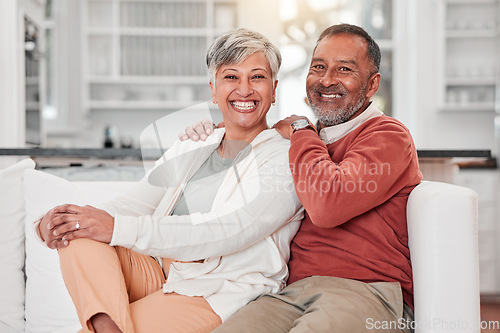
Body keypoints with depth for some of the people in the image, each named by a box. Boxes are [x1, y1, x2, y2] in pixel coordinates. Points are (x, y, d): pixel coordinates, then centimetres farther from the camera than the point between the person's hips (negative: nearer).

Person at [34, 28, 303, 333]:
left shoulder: (288, 158, -4)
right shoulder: (189, 149, 17)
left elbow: (230, 232, -18)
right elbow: (134, 204, 9)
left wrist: (119, 229, -23)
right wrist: (56, 219, -13)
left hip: (218, 296, -6)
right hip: (157, 273, 7)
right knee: (79, 234, -21)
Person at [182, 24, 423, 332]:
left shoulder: (387, 135, 0)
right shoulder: (309, 140, 22)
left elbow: (327, 205, -20)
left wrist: (300, 131, -3)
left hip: (366, 292, -5)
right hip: (293, 291, 5)